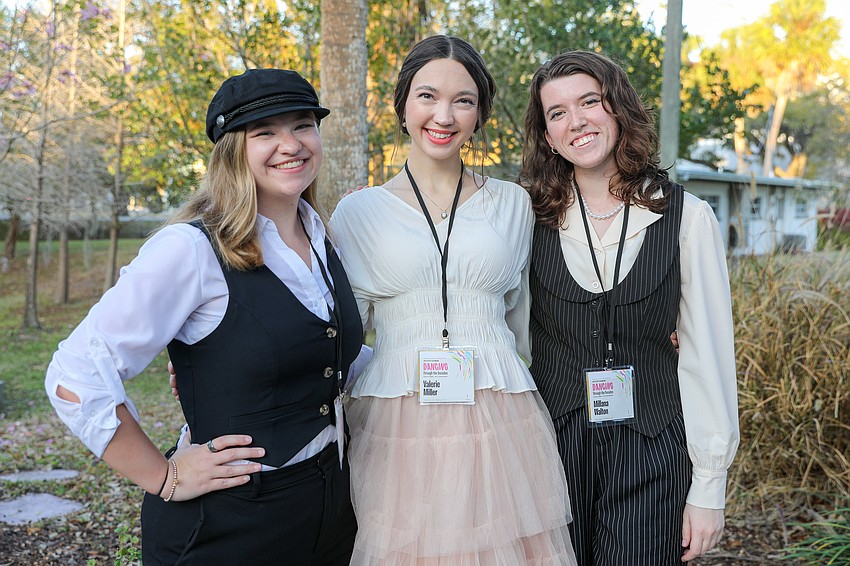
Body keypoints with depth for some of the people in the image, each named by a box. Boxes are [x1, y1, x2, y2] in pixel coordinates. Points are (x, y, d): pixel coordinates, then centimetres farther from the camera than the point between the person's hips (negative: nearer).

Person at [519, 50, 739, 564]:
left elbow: (707, 354, -4)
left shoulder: (686, 217, -5)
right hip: (553, 444, 1)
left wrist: (709, 487, -4)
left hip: (651, 453, -1)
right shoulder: (531, 218, -1)